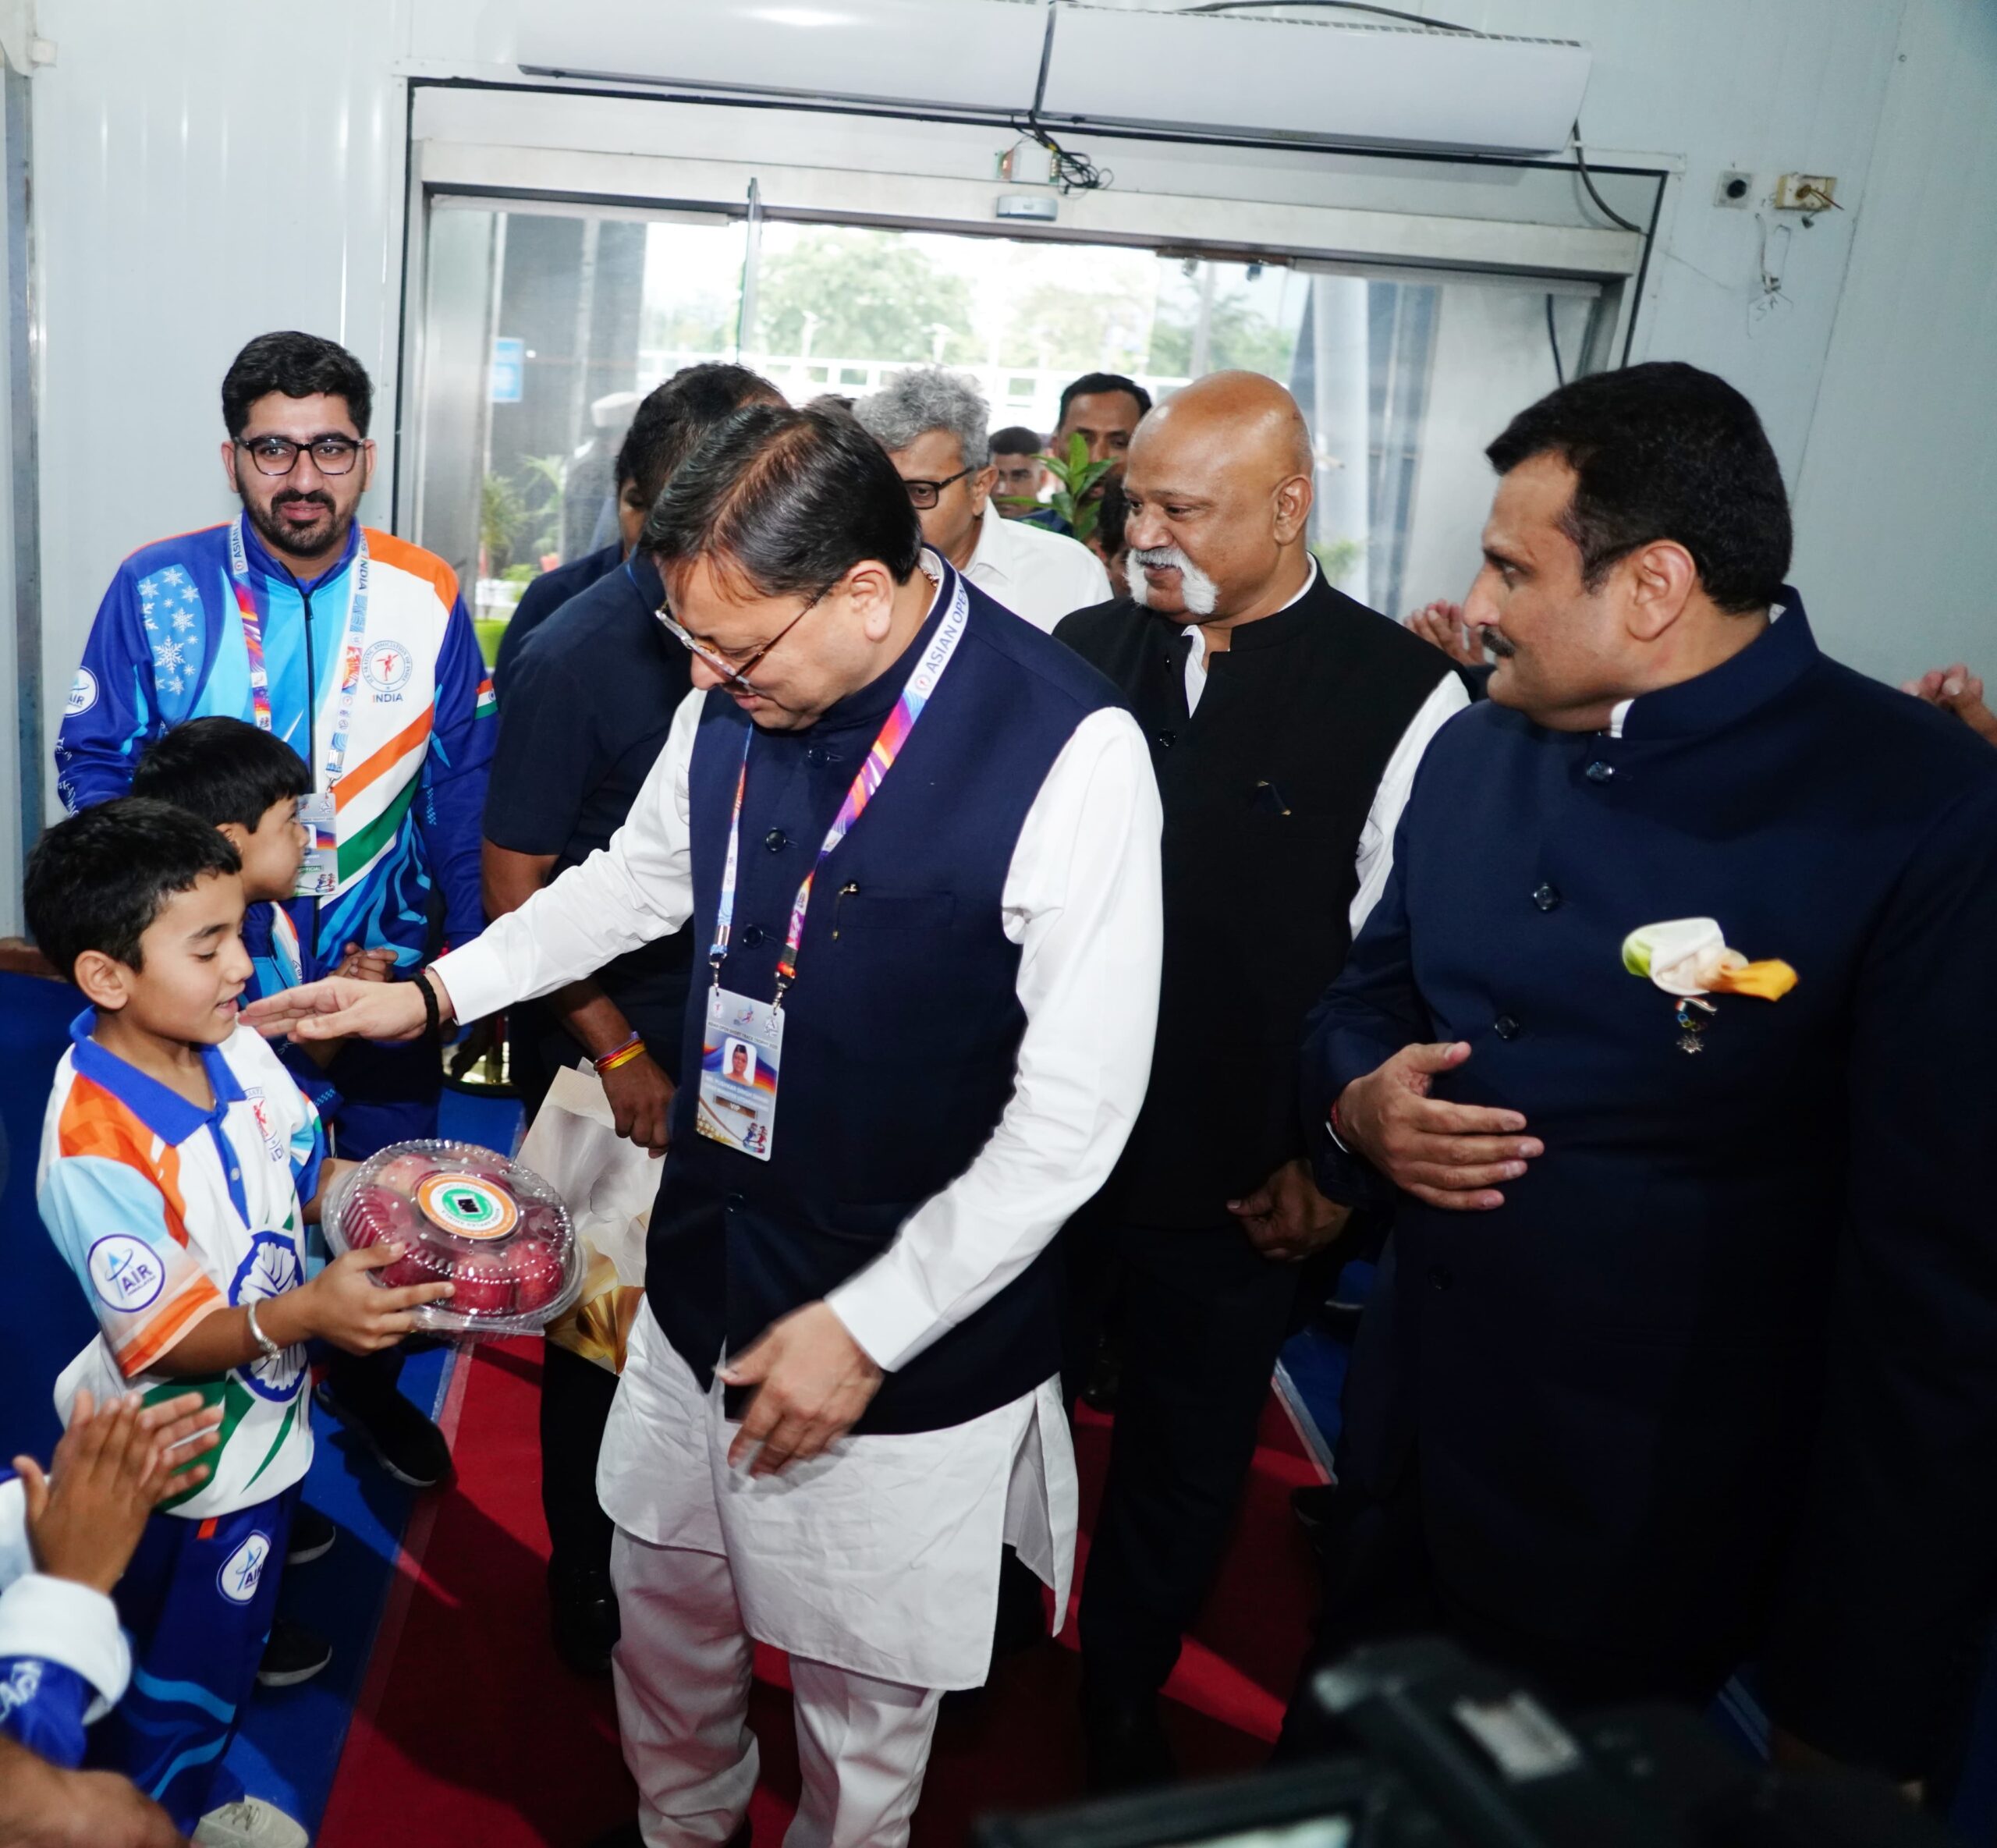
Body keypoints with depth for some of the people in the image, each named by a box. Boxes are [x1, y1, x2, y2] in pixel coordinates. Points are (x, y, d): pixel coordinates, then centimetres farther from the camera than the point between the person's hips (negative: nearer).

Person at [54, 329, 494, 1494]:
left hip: (388, 977, 1)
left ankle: (365, 1382, 45)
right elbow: (95, 777, -3)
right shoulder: (157, 592, -9)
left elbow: (465, 796, -3)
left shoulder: (427, 599, -7)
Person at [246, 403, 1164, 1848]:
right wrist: (435, 993, 10)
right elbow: (636, 878, 15)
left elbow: (1073, 1118, -21)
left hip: (914, 1331, -5)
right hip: (708, 1278, 6)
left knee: (865, 1698, 17)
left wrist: (865, 1328, -18)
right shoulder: (737, 697, -6)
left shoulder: (1074, 753, -24)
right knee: (664, 1596, 27)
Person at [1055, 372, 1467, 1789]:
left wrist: (1336, 1161, -8)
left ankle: (1122, 1699, 44)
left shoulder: (1405, 698, -11)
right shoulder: (1087, 647, 1)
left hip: (1240, 1187, -3)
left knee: (1187, 1461, 17)